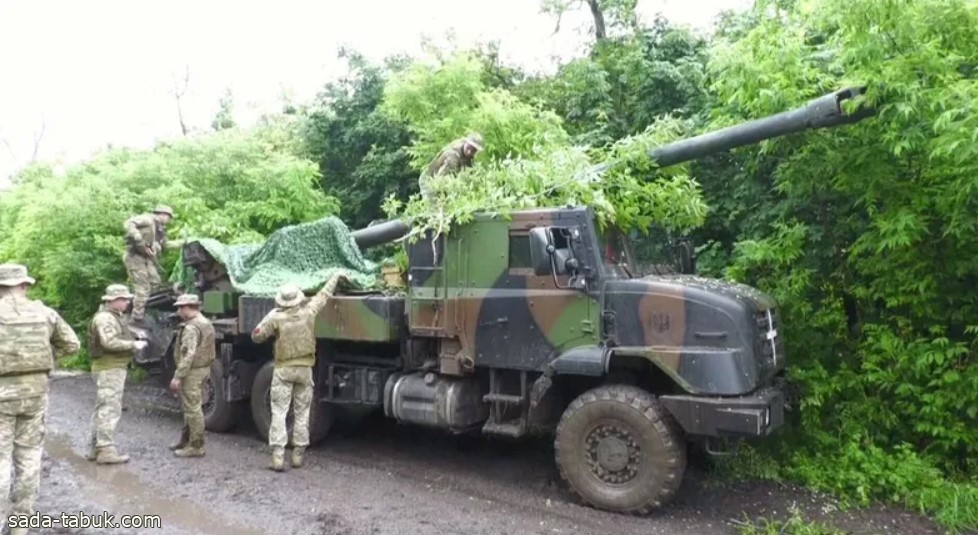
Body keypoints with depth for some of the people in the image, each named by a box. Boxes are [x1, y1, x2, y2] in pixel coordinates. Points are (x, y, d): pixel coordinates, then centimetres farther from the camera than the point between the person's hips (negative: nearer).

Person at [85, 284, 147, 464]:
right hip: (109, 369, -11)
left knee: (102, 408, 16)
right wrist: (133, 345, -19)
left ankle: (96, 447, 24)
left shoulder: (113, 317, 19)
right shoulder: (104, 317, -15)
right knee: (110, 409, -9)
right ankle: (106, 450, -7)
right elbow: (109, 342, -26)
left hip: (113, 368, 11)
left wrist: (134, 343, 9)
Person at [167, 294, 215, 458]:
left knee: (192, 409, -3)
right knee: (190, 407, 20)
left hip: (193, 371, -10)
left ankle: (196, 446, 2)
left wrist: (177, 377, -23)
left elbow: (187, 355, -25)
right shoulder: (206, 323, 13)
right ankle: (186, 440, 31)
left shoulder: (191, 327, -19)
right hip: (204, 368, 10)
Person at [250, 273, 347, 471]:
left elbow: (256, 336, -2)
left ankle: (278, 457, -6)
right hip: (304, 369, 2)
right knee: (302, 413, 10)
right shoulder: (308, 312, -5)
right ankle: (297, 455, 13)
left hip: (283, 369, -2)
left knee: (279, 413, 0)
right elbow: (323, 294, 9)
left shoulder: (275, 317, -10)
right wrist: (336, 277, 24)